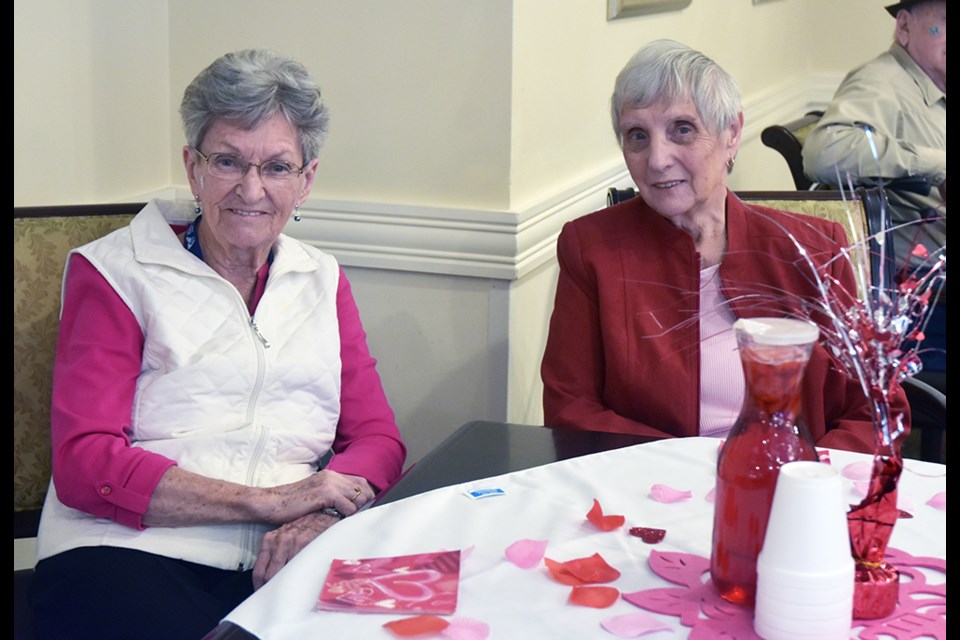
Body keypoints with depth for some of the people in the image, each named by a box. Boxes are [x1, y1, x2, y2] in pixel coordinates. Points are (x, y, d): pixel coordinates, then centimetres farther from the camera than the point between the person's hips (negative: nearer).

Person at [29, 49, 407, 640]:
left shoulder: (323, 280, 20)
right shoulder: (115, 271, 6)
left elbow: (377, 438, 13)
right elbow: (85, 463, -5)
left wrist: (321, 516, -11)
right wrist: (269, 501, -13)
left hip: (285, 565, 4)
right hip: (129, 553, -4)